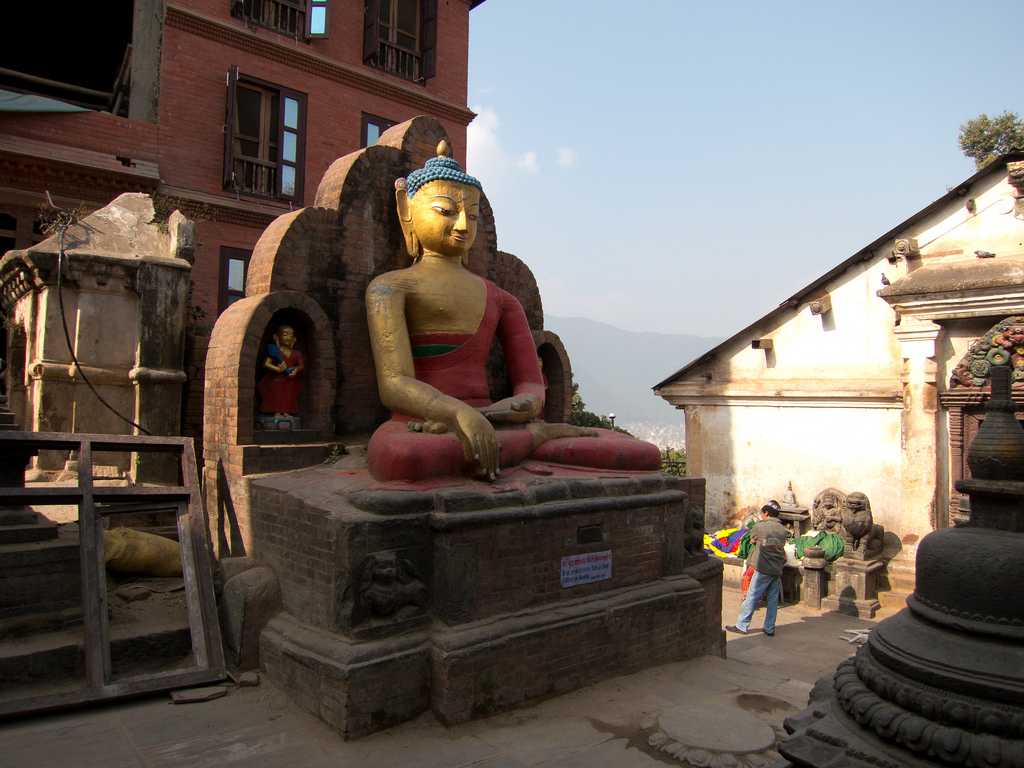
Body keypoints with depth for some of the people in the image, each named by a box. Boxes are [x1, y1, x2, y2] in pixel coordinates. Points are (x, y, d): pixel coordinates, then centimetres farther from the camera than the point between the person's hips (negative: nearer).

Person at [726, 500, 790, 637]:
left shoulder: (759, 527, -8)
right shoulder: (783, 530, 6)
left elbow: (752, 541, 10)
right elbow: (783, 545, 13)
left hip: (763, 569, -5)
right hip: (777, 569, 5)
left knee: (752, 597, 0)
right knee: (773, 600, 10)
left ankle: (742, 626, 5)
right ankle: (769, 629, 14)